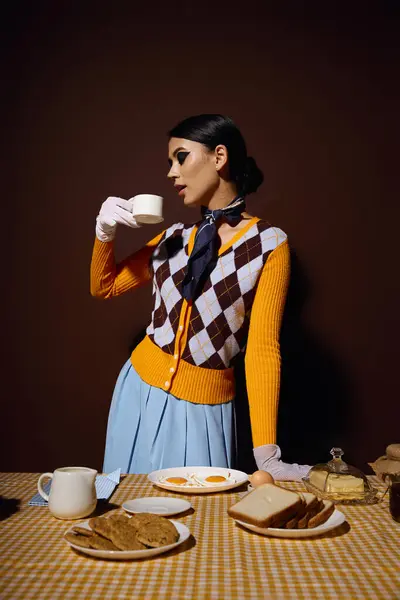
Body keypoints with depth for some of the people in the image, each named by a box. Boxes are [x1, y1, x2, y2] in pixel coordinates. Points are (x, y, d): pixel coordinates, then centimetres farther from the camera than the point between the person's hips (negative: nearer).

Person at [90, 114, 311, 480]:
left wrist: (267, 455, -17)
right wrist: (105, 234, -4)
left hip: (203, 408, -4)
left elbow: (262, 347, -13)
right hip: (141, 391, 5)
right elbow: (104, 287, 15)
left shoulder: (268, 244, -10)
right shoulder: (174, 239, 3)